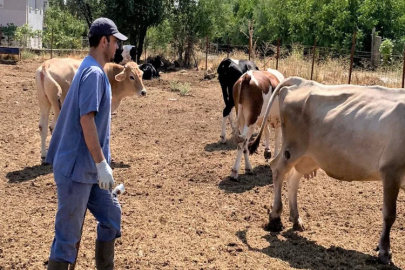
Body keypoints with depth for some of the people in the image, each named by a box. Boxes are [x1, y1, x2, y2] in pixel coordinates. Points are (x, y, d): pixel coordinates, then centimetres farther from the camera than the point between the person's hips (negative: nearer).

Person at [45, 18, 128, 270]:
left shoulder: (93, 70, 13)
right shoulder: (93, 72, -16)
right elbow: (86, 120, -23)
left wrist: (100, 163, 21)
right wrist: (102, 163, -22)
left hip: (86, 167, 10)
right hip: (76, 168, -10)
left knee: (111, 215, 16)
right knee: (68, 235, 0)